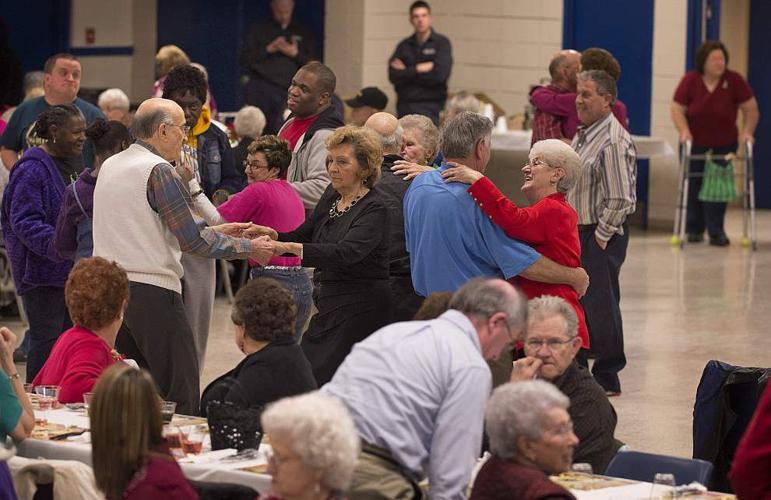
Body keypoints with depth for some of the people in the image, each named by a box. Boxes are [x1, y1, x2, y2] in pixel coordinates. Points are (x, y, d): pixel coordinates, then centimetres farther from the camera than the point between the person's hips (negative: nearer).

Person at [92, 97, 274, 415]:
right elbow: (191, 240, -12)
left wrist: (214, 231, 22)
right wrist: (248, 249, 0)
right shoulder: (159, 171, -11)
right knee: (181, 397, -6)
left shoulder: (110, 166, 14)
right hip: (152, 290, -8)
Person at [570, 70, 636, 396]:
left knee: (599, 302, -4)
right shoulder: (584, 133, 11)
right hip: (580, 229, 10)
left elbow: (620, 199, -21)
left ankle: (607, 378, 5)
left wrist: (601, 236, -16)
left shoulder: (613, 142, -19)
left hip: (603, 234, -10)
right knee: (577, 299, 15)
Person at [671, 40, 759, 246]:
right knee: (693, 185, 2)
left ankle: (716, 231, -1)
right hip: (695, 143, 0)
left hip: (724, 143, 0)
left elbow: (751, 109, -7)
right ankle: (694, 230, 15)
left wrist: (747, 132, -17)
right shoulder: (690, 80, -13)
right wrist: (684, 131, -23)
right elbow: (677, 108, -10)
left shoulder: (734, 80, -13)